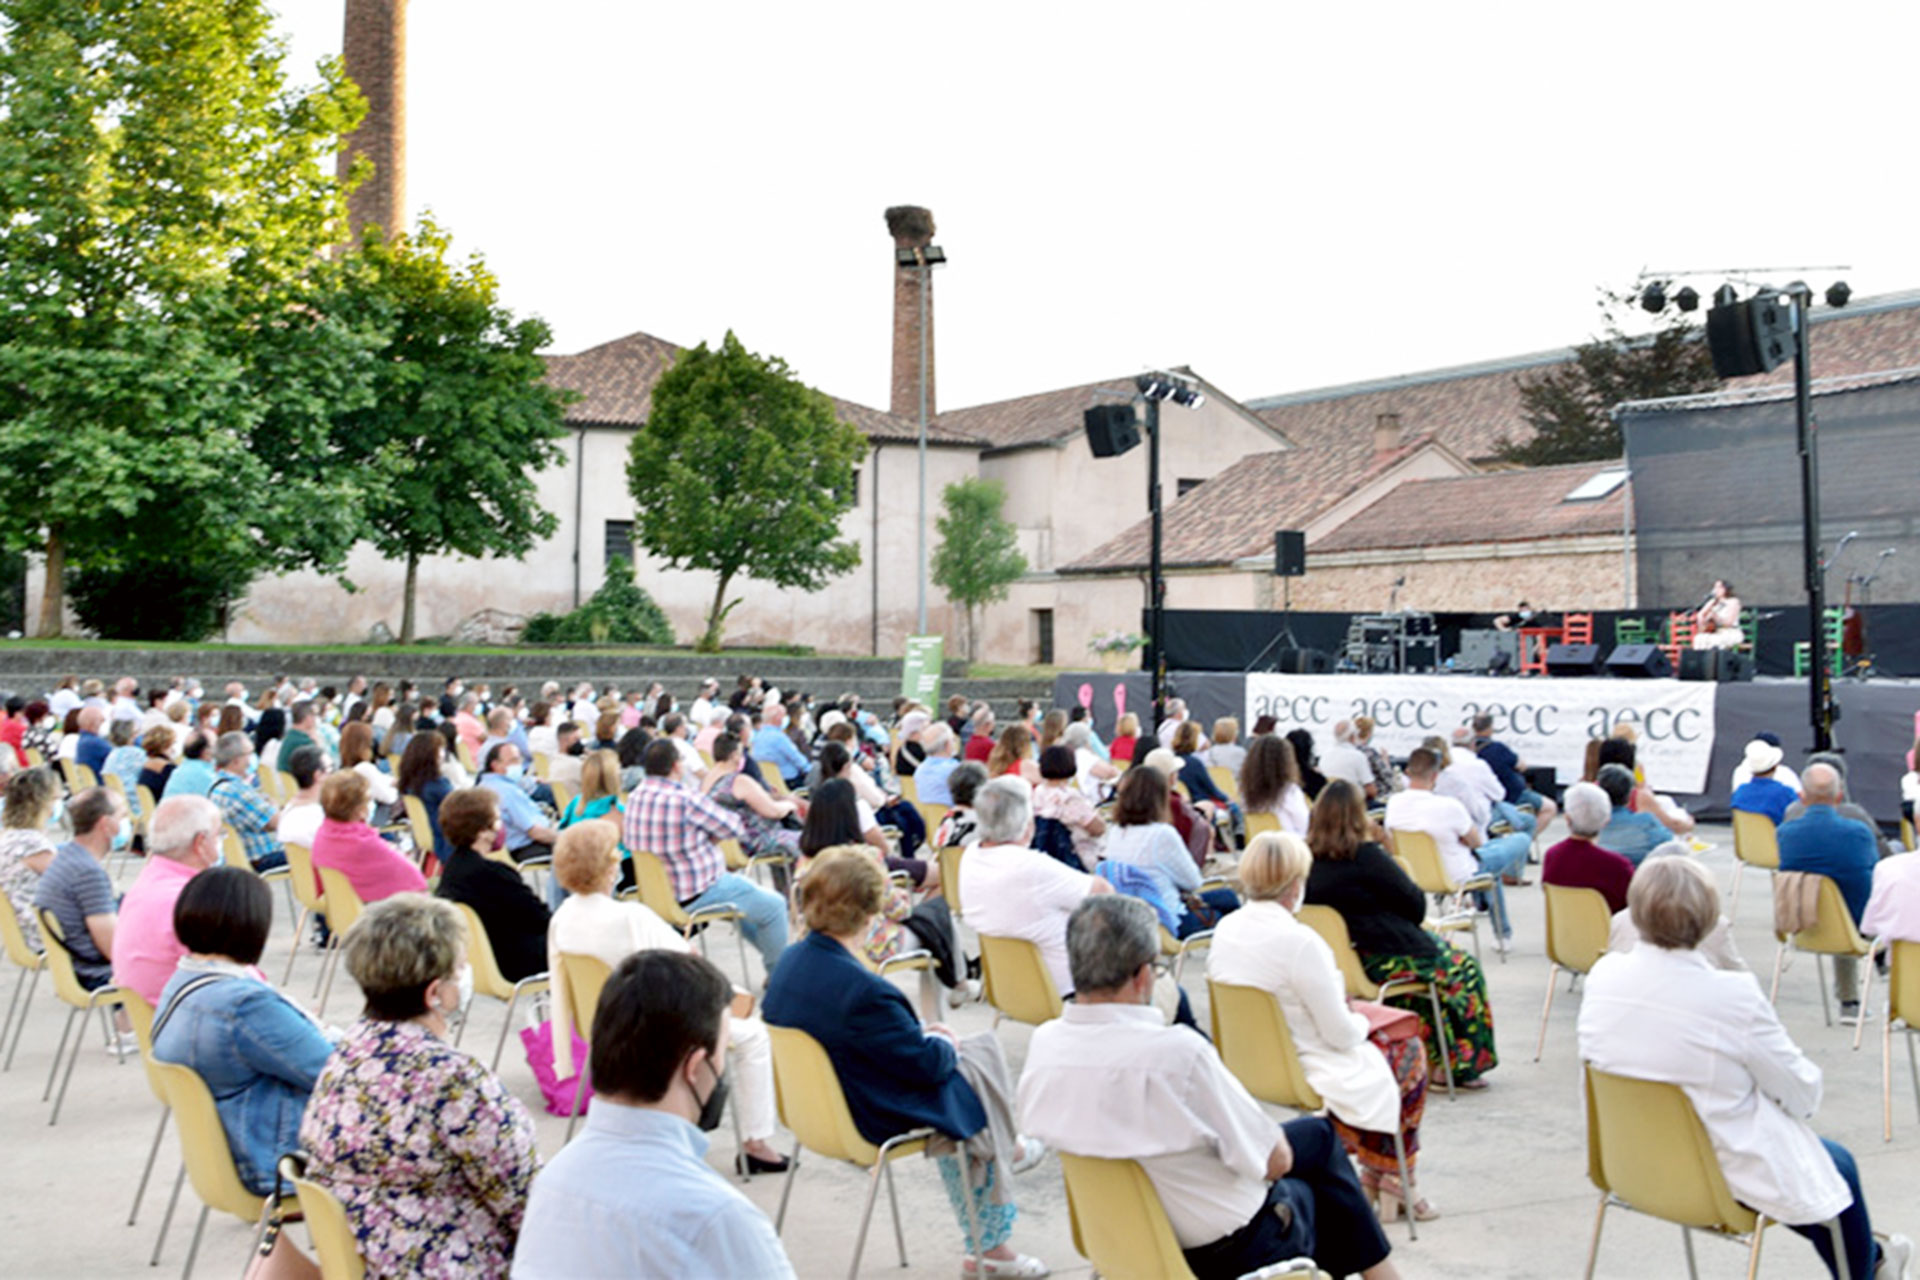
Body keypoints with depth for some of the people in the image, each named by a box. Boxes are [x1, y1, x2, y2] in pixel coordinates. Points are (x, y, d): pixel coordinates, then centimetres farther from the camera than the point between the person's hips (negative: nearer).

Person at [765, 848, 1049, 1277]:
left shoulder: (789, 964, -5)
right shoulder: (864, 991, -34)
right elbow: (925, 1064, -22)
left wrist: (921, 1034, 7)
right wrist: (945, 1044, -1)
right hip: (873, 1120, -9)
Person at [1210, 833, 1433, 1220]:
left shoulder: (1225, 929, -5)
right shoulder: (1299, 941, -28)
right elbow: (1342, 1034, -21)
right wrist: (1362, 1021, 2)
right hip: (1306, 1072, -8)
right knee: (1408, 1053, 19)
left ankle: (1371, 1178, 31)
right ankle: (1393, 1184, 31)